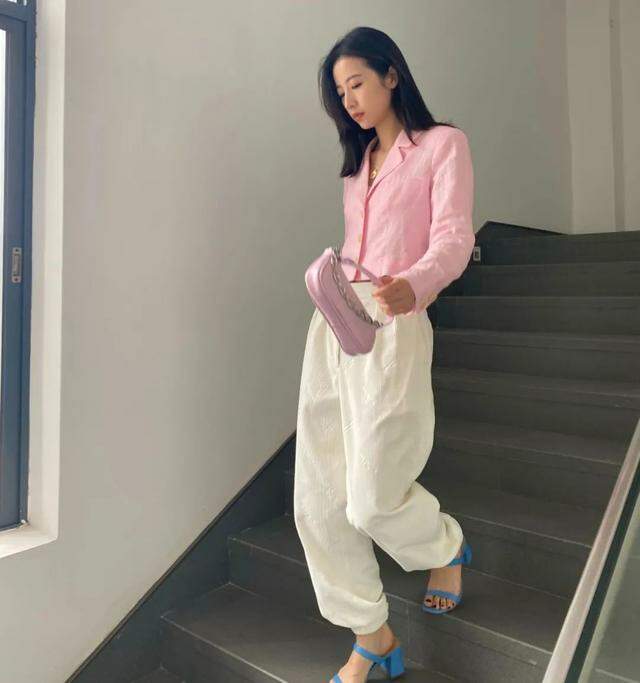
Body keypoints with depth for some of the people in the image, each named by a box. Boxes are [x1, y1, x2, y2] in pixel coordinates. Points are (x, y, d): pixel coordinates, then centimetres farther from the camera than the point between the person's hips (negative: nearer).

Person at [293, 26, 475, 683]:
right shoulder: (358, 159, 25)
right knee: (319, 499, 2)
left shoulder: (443, 143, 5)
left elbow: (452, 240, -9)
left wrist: (411, 286, -28)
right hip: (331, 326, 6)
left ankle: (447, 546, 29)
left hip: (392, 326, -6)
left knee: (373, 500, -7)